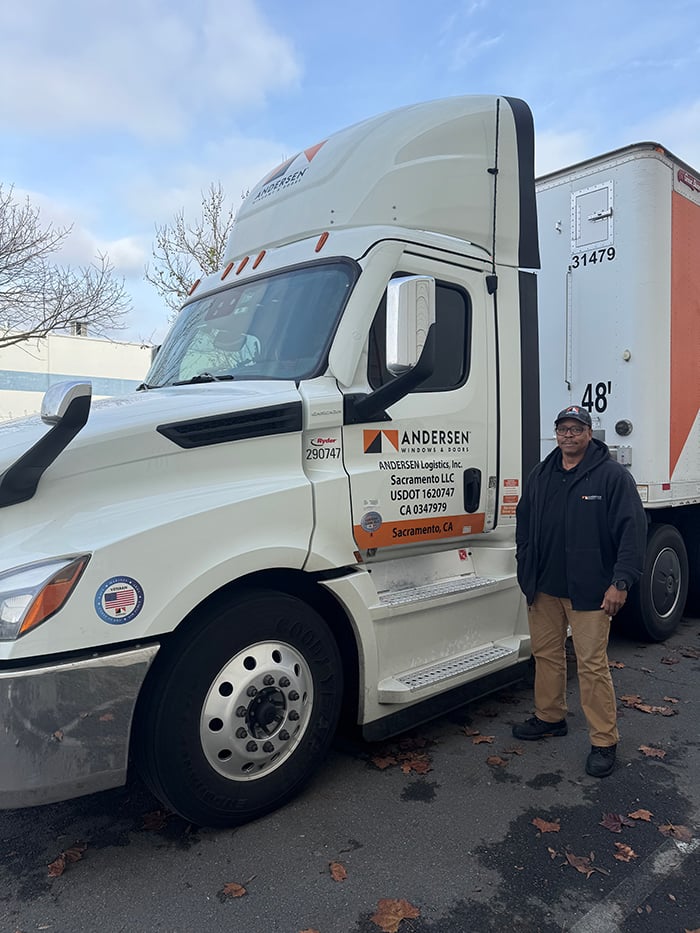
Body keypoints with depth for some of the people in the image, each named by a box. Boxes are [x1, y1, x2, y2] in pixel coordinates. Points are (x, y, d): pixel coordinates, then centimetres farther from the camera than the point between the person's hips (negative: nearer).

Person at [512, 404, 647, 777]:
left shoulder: (613, 475, -7)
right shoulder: (541, 475, 10)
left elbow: (633, 529, -11)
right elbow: (524, 523, 18)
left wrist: (620, 582, -16)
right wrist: (526, 572, 14)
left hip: (589, 591, -6)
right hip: (544, 588, 6)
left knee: (592, 664, -1)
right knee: (545, 653, 16)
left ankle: (603, 742, 13)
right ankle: (550, 717, 35)